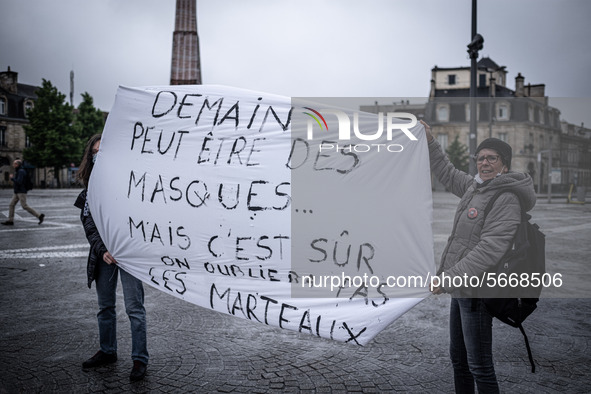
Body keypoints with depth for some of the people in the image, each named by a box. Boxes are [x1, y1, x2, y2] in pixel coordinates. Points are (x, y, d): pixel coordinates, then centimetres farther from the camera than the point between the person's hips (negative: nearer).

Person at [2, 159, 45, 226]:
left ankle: (39, 216, -9)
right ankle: (10, 221, 4)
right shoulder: (18, 171, 17)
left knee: (24, 206, -13)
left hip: (22, 192, -10)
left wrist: (12, 178, -10)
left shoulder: (21, 171, -17)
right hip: (18, 192, 10)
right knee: (11, 205, 4)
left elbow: (19, 182, -24)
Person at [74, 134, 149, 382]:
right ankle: (107, 352, 33)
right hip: (103, 252, 5)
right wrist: (101, 249, -9)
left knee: (134, 307, -3)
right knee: (105, 306, 16)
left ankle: (140, 359, 8)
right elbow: (88, 222, 3)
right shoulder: (90, 186, 9)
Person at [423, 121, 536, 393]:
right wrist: (430, 141, 25)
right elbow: (448, 174, 28)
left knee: (479, 365, 0)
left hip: (476, 292, -9)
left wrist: (449, 278, -26)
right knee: (458, 357, 21)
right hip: (461, 286, 9)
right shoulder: (475, 186, 9)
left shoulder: (506, 199, -18)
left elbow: (489, 250, -26)